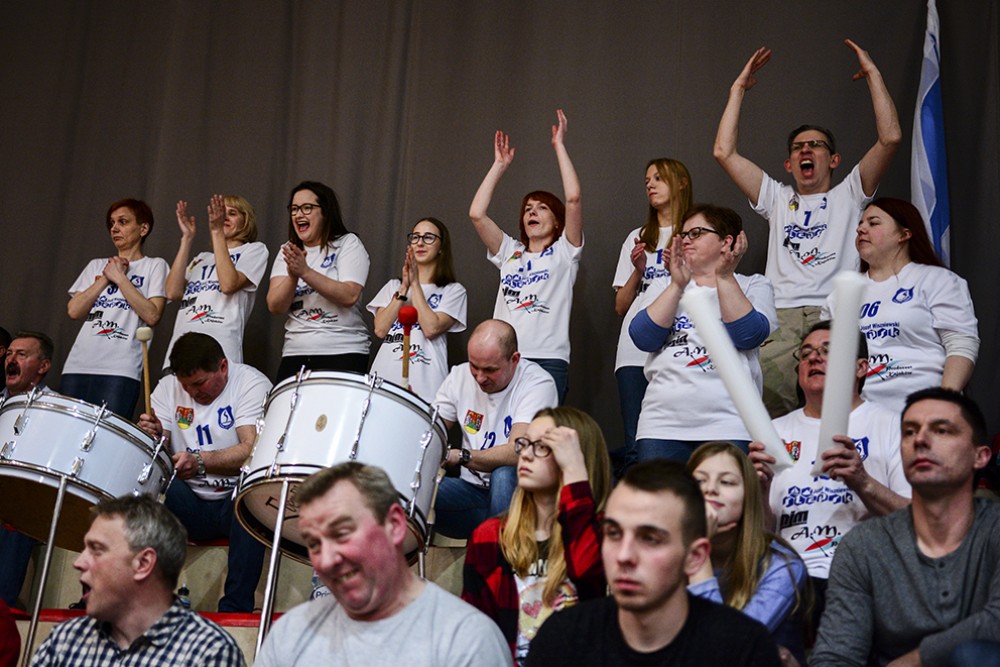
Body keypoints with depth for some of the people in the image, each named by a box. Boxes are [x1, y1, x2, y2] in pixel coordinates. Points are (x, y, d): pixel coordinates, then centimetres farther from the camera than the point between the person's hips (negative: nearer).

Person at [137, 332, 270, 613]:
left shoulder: (252, 383, -10)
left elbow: (253, 450, -24)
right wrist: (153, 436, -22)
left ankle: (235, 608, -31)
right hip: (192, 504, 4)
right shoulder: (168, 387, 5)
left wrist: (200, 462, -38)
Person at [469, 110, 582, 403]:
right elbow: (476, 214, 9)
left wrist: (559, 146, 4)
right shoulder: (510, 252, 22)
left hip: (548, 360, -3)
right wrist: (499, 165, 15)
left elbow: (573, 198, -4)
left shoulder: (564, 252, 11)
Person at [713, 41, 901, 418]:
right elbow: (724, 152, 20)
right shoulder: (778, 200, 28)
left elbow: (891, 138, 7)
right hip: (780, 320, 2)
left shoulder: (848, 196, 21)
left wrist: (872, 74, 12)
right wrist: (739, 89, 23)